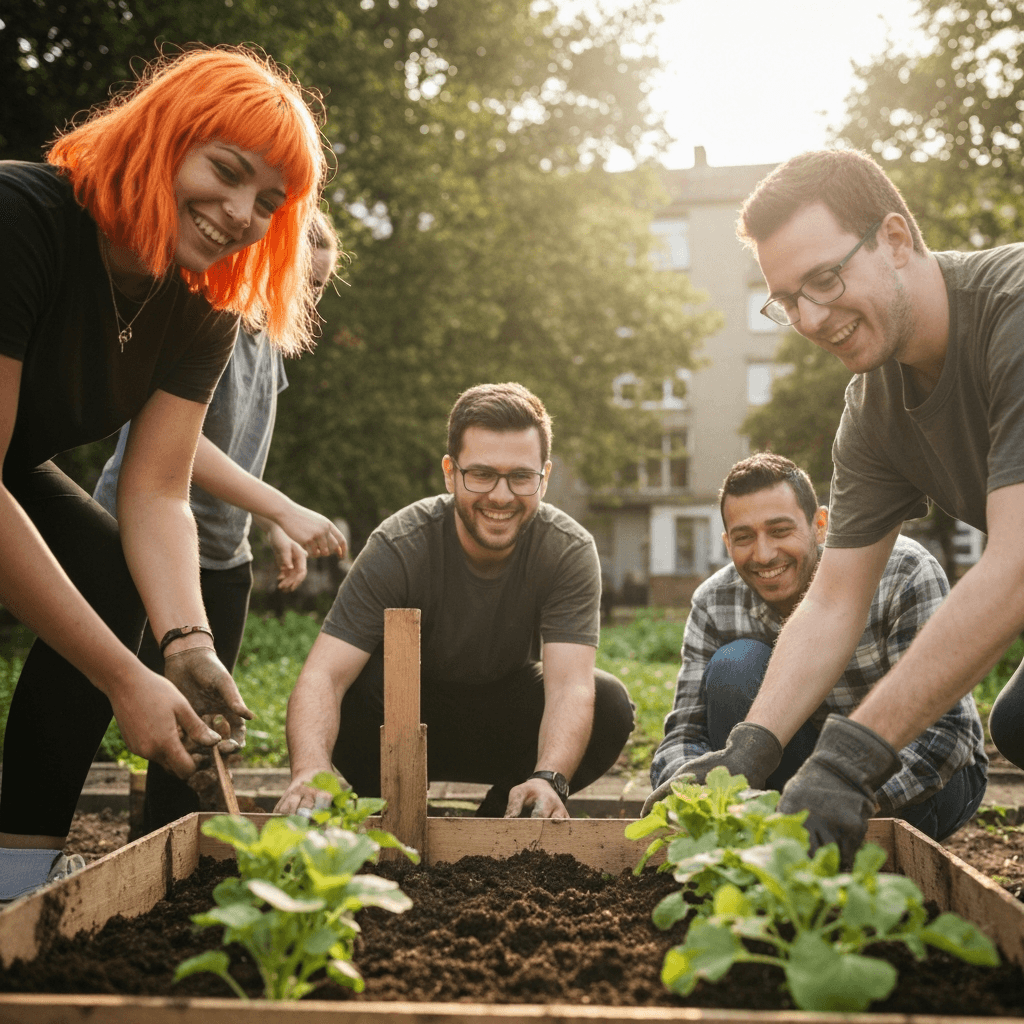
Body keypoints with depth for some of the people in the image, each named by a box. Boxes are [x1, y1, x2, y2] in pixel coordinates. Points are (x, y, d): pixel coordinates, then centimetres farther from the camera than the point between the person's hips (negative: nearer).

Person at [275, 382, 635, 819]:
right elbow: (323, 675, -34)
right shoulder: (399, 547, -25)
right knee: (352, 693, -34)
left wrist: (548, 779, -52)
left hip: (507, 731, 2)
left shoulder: (570, 550, -21)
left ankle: (498, 823, -2)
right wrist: (310, 771, -54)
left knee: (610, 705, -26)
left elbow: (571, 686, -31)